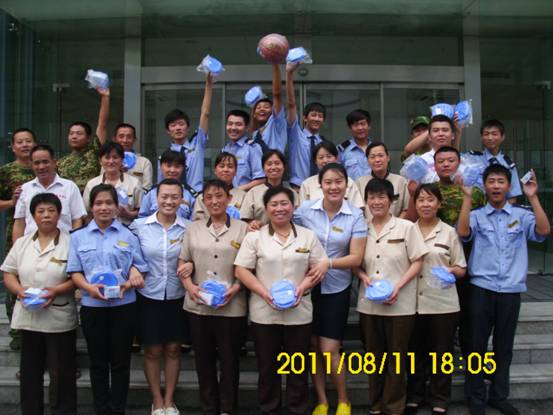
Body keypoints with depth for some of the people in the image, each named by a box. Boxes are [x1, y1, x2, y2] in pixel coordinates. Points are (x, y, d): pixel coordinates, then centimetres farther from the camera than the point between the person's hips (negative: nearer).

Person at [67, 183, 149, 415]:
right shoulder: (78, 237, 7)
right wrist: (89, 288, -16)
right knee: (98, 362, 10)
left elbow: (140, 270, 4)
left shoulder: (128, 236, 4)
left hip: (124, 306, -1)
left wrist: (128, 284, -17)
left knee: (120, 362, 7)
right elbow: (74, 272, 3)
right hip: (92, 306, 1)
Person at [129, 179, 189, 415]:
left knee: (173, 349, 11)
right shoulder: (139, 226, -6)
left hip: (177, 298, 1)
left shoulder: (189, 228, -3)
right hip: (148, 297, -1)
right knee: (152, 351, 10)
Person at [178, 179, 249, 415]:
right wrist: (190, 286, -7)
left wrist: (235, 289, -14)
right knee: (204, 359, 11)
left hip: (232, 307, -2)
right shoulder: (194, 229, 10)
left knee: (229, 359, 6)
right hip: (198, 306, 3)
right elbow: (183, 263, 10)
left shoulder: (242, 228, 2)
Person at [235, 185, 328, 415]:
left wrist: (302, 288, -12)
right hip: (264, 312, -1)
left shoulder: (308, 235, 6)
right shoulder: (254, 236, 1)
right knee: (267, 366, 10)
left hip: (299, 312, 1)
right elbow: (241, 270, -3)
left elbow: (319, 268, 6)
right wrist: (265, 293, -15)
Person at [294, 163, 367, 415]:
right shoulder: (305, 210, -4)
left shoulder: (355, 216, -7)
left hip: (336, 288, -2)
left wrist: (328, 263, -22)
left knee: (330, 349, -2)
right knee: (313, 346, 10)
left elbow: (356, 258, -9)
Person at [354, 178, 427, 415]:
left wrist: (398, 286, -15)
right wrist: (364, 277, -9)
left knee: (397, 357, 5)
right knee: (374, 356, 13)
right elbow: (355, 263, 12)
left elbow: (417, 262, -3)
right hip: (369, 304, 3)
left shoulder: (406, 227, -2)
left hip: (400, 304, -3)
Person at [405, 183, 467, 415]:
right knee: (415, 352, 12)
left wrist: (451, 271, -17)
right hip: (413, 303, 2)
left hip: (443, 304, -1)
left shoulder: (449, 232, 2)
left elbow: (462, 269, 4)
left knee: (442, 353, 7)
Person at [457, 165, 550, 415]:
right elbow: (462, 232, -17)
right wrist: (467, 197, -16)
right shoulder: (476, 215, 3)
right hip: (481, 289, -1)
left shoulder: (521, 215, 6)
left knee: (504, 347, 13)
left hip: (511, 291, 2)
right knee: (477, 345, 6)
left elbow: (544, 231, -10)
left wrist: (533, 197, -13)